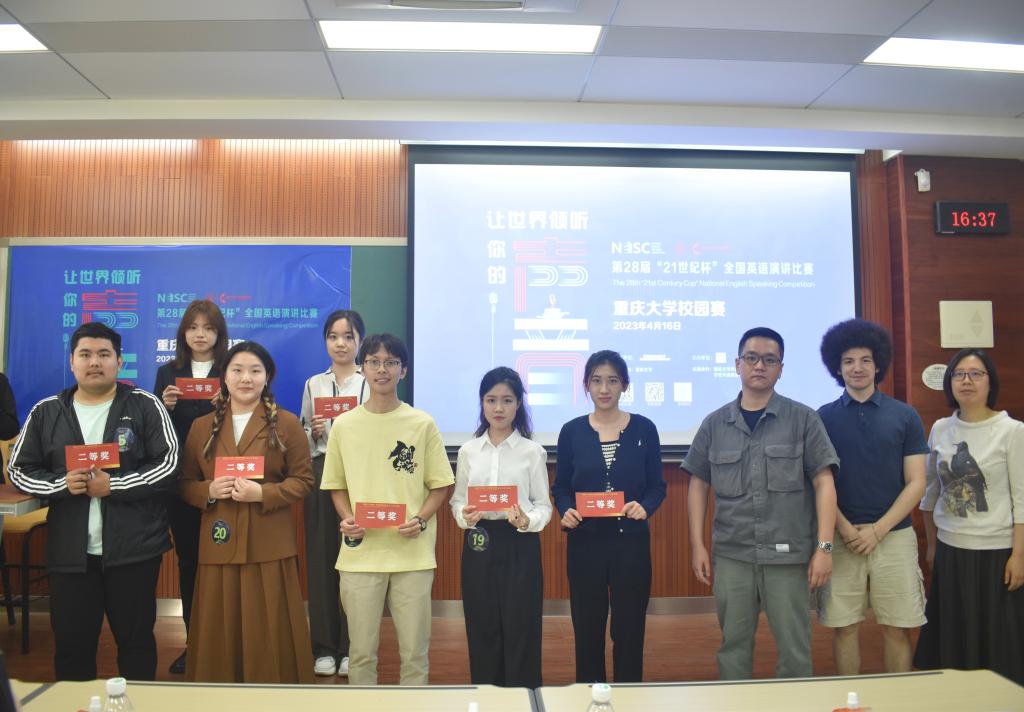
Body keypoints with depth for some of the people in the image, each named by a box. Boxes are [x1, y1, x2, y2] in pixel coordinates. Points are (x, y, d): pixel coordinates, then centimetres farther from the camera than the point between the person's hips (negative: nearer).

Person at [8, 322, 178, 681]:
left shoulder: (145, 406, -3)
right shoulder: (45, 412, 7)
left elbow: (169, 464, -8)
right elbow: (18, 470, 8)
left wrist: (113, 486, -18)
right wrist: (62, 485, -11)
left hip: (134, 549, -2)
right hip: (70, 553, 3)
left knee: (136, 639, 11)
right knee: (71, 644, 12)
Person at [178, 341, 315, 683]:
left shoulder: (286, 423, 1)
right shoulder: (203, 426, 10)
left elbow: (303, 481, 0)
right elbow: (185, 484, 12)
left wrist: (263, 493, -15)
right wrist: (209, 491, -9)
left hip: (269, 547, -2)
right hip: (219, 546, 3)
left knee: (269, 637, 3)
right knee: (221, 637, 7)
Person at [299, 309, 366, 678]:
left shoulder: (373, 383, 2)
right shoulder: (314, 384, 12)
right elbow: (304, 439, 16)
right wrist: (313, 432, -4)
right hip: (321, 477, 3)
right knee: (321, 558, 4)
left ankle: (351, 647, 13)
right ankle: (324, 647, 17)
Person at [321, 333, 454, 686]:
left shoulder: (422, 424, -1)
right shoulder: (344, 425, 3)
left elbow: (440, 485, 4)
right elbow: (337, 485, 11)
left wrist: (420, 519, -12)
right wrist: (347, 518, -7)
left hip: (412, 552, -1)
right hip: (360, 552, 1)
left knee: (415, 651, 8)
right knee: (361, 651, 11)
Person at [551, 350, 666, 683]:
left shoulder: (644, 429, -1)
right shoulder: (572, 431, 1)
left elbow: (657, 486, 3)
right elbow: (560, 487, 5)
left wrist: (645, 507, -17)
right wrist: (565, 512, -15)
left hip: (631, 541, 0)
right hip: (585, 542, 1)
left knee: (629, 631, 7)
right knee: (587, 631, 9)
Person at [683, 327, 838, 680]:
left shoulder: (803, 419, 0)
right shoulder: (714, 424, 6)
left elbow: (823, 483, -2)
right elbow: (698, 485, 10)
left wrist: (824, 546, -8)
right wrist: (697, 545, 4)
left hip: (788, 555, -2)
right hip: (731, 556, 2)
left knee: (795, 649, 6)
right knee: (733, 645, 12)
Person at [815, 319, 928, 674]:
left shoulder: (905, 416, 4)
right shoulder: (823, 418, 4)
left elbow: (916, 483, 1)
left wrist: (877, 530, -8)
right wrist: (845, 529, -10)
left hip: (894, 536, 0)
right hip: (841, 538, 0)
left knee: (897, 629, 5)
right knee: (844, 627, 6)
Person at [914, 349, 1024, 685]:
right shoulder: (940, 429, 4)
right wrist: (932, 544, 14)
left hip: (996, 551, -4)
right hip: (949, 550, 4)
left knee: (996, 643, 5)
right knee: (952, 640, 12)